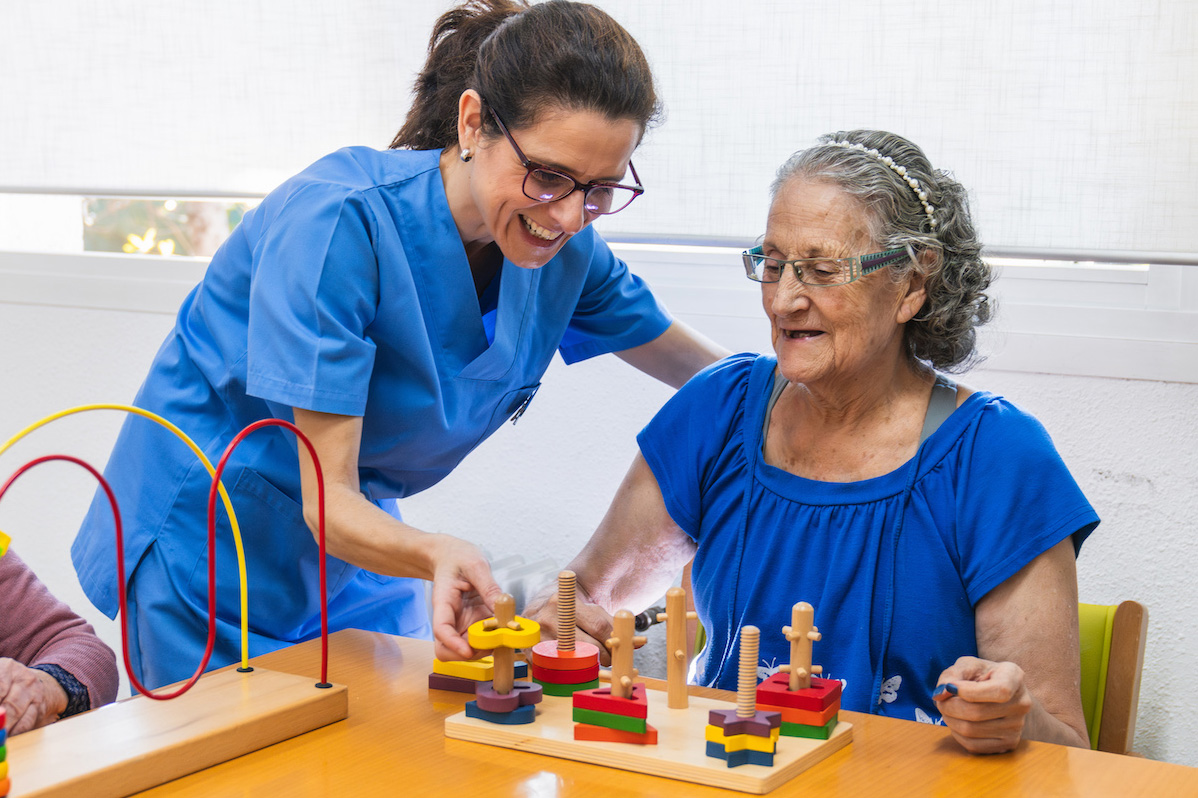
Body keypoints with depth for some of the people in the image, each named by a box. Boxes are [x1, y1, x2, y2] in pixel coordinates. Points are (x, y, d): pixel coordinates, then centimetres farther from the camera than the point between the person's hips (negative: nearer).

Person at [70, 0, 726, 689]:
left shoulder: (563, 244, -11)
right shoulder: (340, 222, -30)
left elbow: (710, 372, 5)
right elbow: (327, 502, -30)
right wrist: (435, 556, -48)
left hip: (356, 535, 6)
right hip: (205, 548, -6)